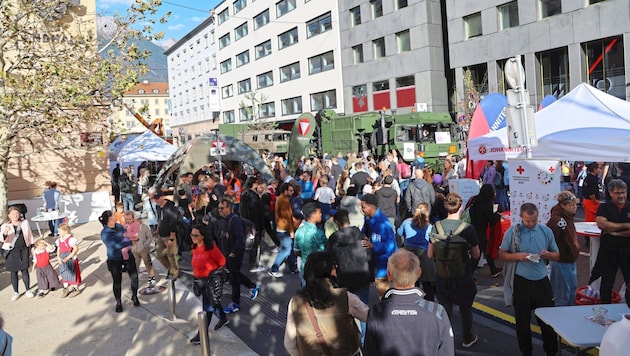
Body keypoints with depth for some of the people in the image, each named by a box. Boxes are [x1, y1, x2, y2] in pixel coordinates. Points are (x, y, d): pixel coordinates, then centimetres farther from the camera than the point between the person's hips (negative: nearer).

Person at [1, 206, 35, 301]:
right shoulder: (5, 226, -5)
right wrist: (5, 233, -37)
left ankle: (28, 290, 14)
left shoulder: (25, 223, 2)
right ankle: (15, 292, 17)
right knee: (14, 272, 6)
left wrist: (32, 246, 10)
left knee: (24, 270, 4)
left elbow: (29, 235, 11)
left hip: (24, 249, 1)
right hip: (12, 251, -1)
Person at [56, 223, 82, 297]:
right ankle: (66, 289, 31)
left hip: (71, 260, -7)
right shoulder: (59, 240, 6)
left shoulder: (71, 239, -18)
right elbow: (58, 249, 13)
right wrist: (58, 258, -3)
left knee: (72, 274, 3)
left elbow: (76, 249, -20)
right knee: (64, 275, 16)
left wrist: (68, 258, -23)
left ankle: (76, 289, 18)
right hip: (63, 261, 7)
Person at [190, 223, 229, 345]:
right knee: (212, 302, 24)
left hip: (211, 280, -7)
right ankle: (223, 319, 47)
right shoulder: (195, 248, -1)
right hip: (200, 280, 7)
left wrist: (215, 273, -4)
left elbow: (222, 261, -12)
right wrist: (198, 274, 15)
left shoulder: (211, 247, -21)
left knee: (208, 307, 1)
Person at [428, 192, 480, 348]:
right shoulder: (468, 228, -17)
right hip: (463, 277, -1)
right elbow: (476, 255, -5)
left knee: (445, 310, 14)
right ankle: (467, 339, 42)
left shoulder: (437, 226, -11)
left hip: (442, 276, 1)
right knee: (465, 309, 22)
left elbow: (430, 254, -4)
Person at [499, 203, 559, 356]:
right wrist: (517, 256, -17)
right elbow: (502, 255, 0)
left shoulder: (546, 231, 2)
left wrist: (548, 255, -13)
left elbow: (557, 256, 10)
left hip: (542, 281, 2)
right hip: (521, 282, -1)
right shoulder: (512, 232, -5)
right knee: (522, 321, 10)